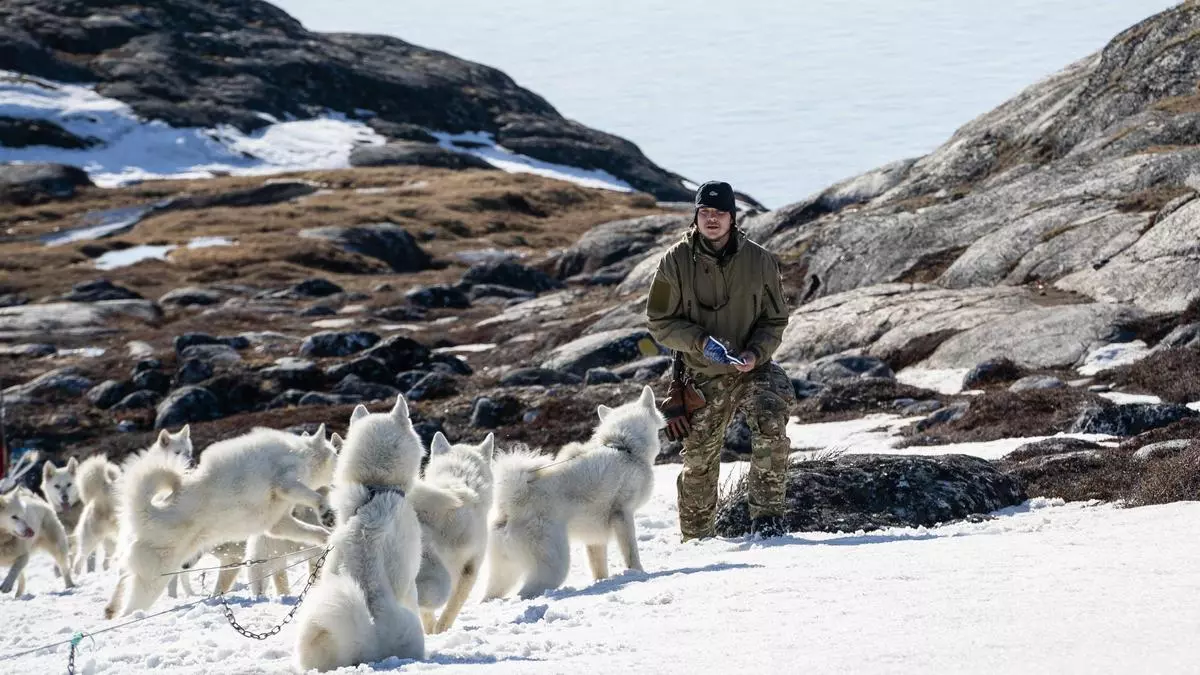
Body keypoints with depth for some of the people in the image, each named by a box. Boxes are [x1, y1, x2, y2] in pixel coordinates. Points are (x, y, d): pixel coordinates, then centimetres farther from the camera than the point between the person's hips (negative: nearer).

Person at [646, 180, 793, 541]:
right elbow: (660, 322, -2)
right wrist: (701, 342, -18)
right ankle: (695, 537, 22)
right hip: (703, 376, 0)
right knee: (699, 460, 3)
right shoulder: (675, 262, -5)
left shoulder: (759, 261, -2)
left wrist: (756, 352, -14)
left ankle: (767, 517, -17)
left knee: (770, 428, -26)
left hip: (753, 367, 0)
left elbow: (775, 319, 6)